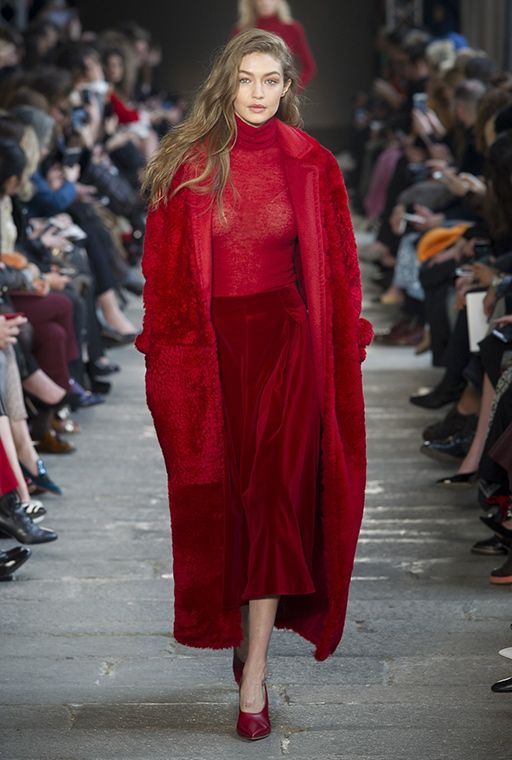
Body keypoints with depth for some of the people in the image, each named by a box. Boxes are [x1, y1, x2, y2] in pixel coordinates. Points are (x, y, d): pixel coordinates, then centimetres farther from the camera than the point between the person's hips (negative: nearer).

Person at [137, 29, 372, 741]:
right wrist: (165, 351, 0)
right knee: (220, 498, 8)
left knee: (274, 497, -7)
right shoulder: (188, 162, 2)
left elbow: (335, 265, 6)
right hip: (209, 345, 1)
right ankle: (241, 628, 29)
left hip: (284, 342, -1)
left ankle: (255, 672, -5)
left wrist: (342, 349, 2)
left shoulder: (311, 164, 3)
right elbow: (164, 265, 4)